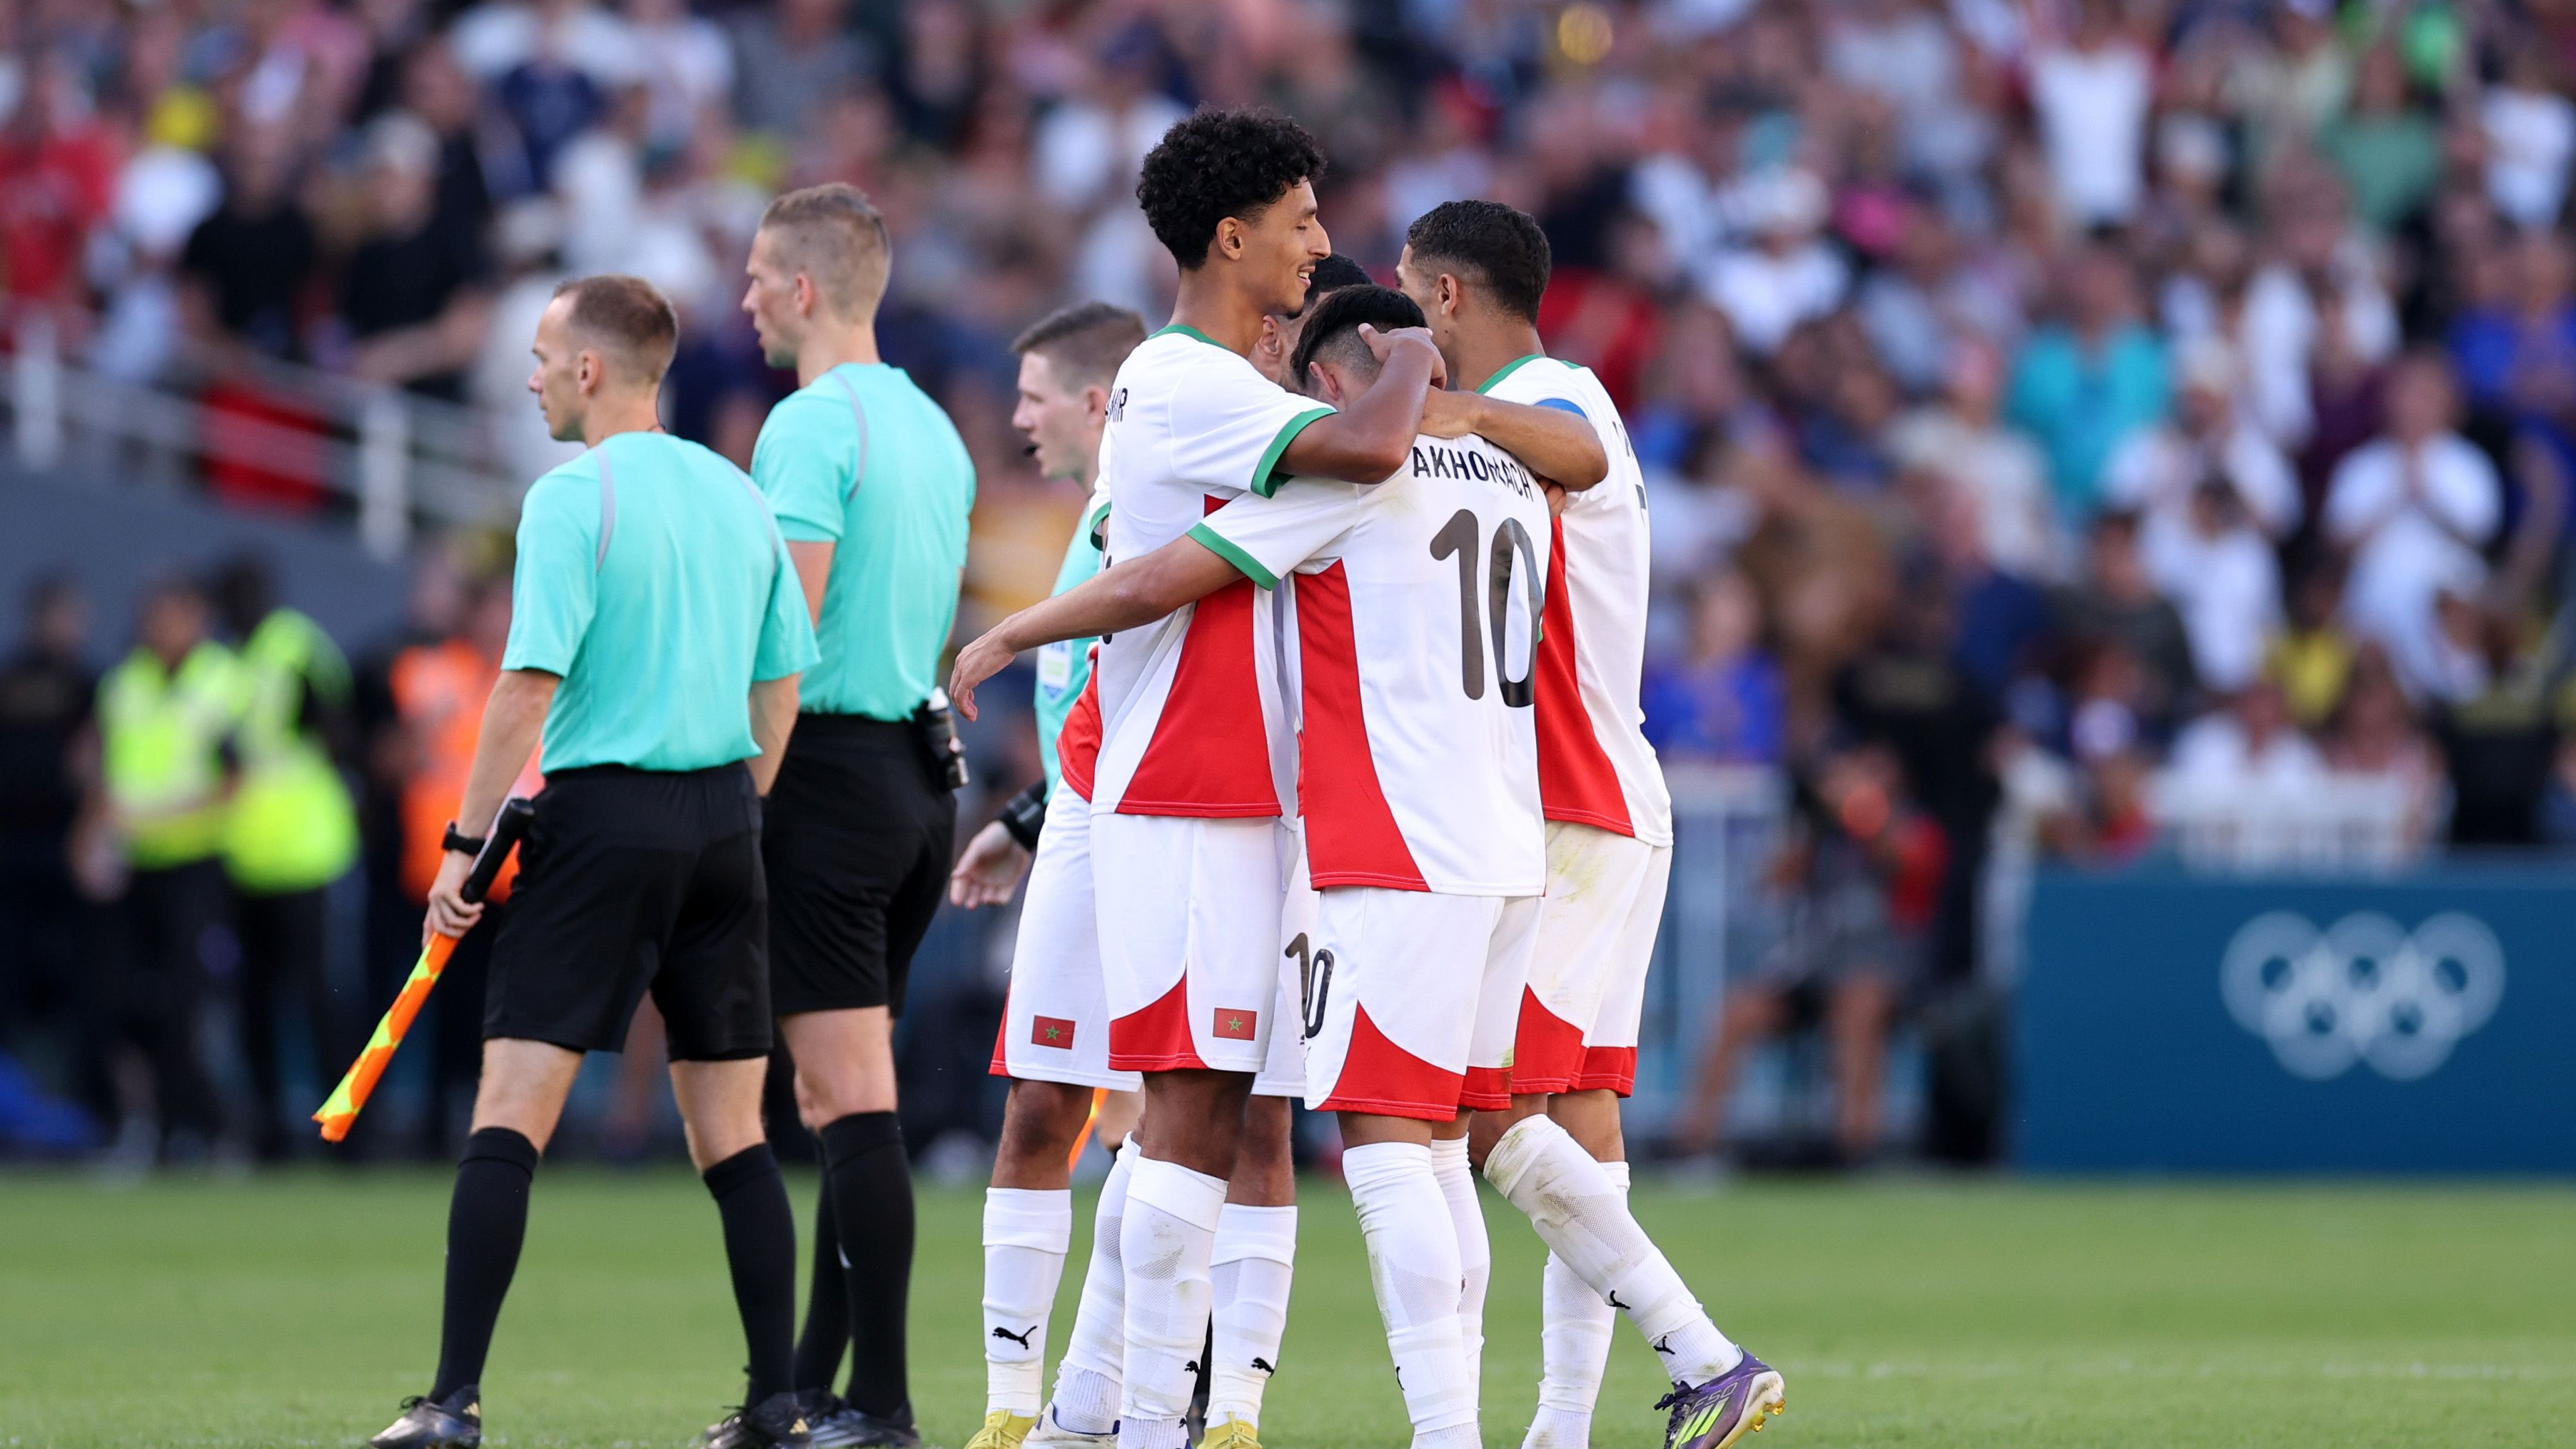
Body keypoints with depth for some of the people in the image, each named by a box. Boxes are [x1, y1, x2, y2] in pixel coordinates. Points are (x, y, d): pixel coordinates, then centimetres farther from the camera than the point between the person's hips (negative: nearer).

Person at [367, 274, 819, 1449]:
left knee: (509, 1119, -5)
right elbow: (782, 684, 15)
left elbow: (529, 689, -15)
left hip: (601, 820, -6)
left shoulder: (573, 500, -9)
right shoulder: (739, 496, 11)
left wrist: (465, 845, -10)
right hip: (720, 820, 6)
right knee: (731, 1133, 10)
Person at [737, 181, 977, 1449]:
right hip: (921, 770, 9)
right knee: (843, 1099, 13)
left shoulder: (811, 425, -11)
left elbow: (785, 631, -18)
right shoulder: (932, 428, 15)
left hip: (831, 772, -9)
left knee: (850, 1101, -9)